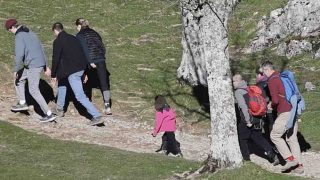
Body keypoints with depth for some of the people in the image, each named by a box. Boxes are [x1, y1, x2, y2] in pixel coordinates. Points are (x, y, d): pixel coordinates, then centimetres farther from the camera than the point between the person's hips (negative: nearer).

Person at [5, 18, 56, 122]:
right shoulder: (31, 34, 15)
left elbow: (19, 55, -21)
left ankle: (49, 114, -1)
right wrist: (46, 67, 22)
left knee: (34, 91, -2)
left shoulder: (19, 37, -13)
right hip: (40, 64, 9)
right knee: (19, 79, 23)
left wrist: (16, 70, -9)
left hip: (33, 66, -9)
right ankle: (22, 103, 27)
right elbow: (41, 49, 18)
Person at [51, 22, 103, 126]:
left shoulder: (58, 41, -7)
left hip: (72, 72, -9)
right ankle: (60, 107, 40)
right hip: (81, 69, 9)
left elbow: (56, 59, -9)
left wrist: (53, 75, 2)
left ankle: (96, 116, -17)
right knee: (61, 80, 31)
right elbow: (82, 54, 18)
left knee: (80, 96, -9)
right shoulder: (73, 38, 16)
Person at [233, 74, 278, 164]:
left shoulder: (238, 92, -12)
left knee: (242, 139, 12)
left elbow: (243, 107, -22)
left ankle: (246, 159, 17)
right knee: (258, 138, 14)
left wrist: (248, 121, -20)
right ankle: (272, 155, 3)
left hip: (246, 120, -7)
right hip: (257, 119, 7)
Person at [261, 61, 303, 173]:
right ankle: (299, 165, 8)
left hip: (285, 112, -8)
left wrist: (271, 105, 4)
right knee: (292, 138, 11)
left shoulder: (272, 80, -10)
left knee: (274, 136, 3)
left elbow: (275, 100, -17)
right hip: (293, 110, 9)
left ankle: (290, 159, -3)